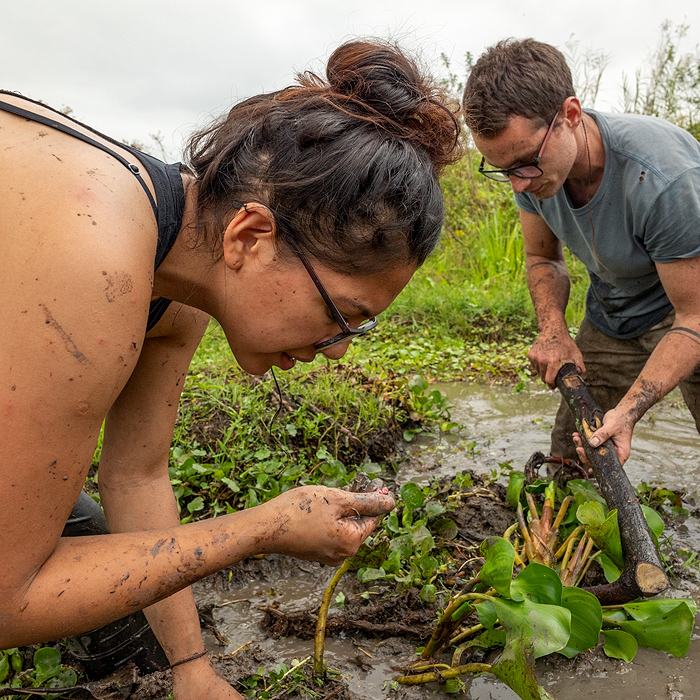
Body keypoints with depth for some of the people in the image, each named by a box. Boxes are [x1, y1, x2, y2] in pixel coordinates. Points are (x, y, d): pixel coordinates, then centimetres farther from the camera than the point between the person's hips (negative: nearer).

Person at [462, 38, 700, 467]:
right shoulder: (532, 164, -16)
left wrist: (628, 410, -37)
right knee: (569, 456, 3)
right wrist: (554, 331, -16)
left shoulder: (664, 179, -35)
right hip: (611, 318, 5)